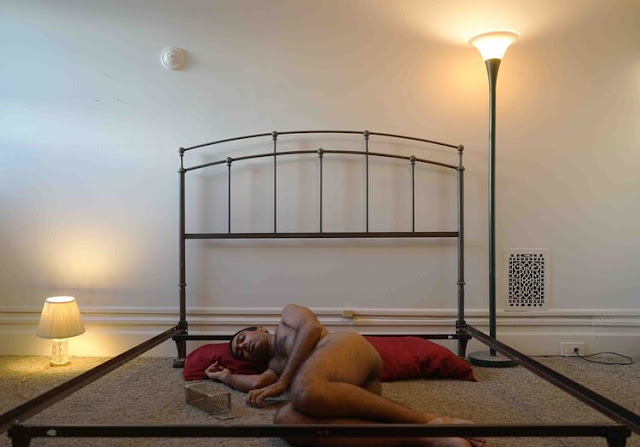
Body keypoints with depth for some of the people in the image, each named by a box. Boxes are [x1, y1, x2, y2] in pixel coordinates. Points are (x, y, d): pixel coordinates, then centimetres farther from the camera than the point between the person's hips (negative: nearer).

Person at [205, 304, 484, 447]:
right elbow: (256, 384, 22)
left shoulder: (288, 315, 28)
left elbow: (311, 328, 7)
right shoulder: (274, 366, 41)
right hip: (350, 385, 5)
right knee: (286, 420, -32)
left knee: (305, 392, -41)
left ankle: (428, 422, -32)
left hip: (348, 347, -5)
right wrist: (224, 376, 43)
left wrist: (283, 382, 2)